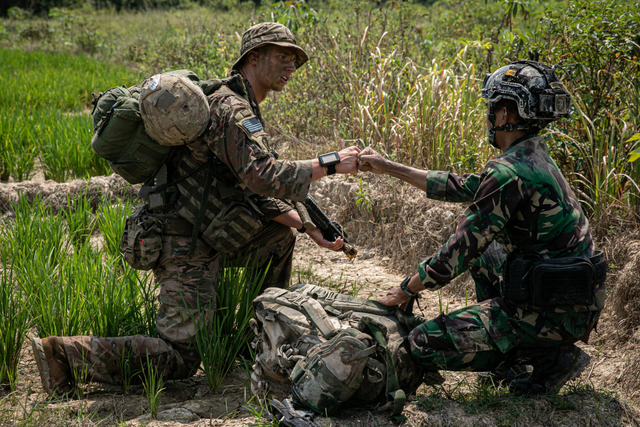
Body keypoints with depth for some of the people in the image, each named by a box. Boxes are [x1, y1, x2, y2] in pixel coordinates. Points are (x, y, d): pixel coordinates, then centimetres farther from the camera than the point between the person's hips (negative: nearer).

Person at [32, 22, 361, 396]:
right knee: (181, 360, -9)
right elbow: (263, 176, -30)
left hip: (208, 236, 10)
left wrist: (310, 228, 5)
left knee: (281, 235, 20)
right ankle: (65, 353, -5)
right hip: (187, 248, -10)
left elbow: (257, 195, 15)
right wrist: (331, 164, -22)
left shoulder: (246, 112, 17)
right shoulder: (233, 110, -16)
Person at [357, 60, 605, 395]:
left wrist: (406, 290, -1)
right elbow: (460, 188, 19)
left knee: (425, 344, -9)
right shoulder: (534, 157, 10)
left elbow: (458, 253, -16)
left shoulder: (508, 173, -20)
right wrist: (388, 167, 22)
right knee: (475, 235, 27)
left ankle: (547, 360, -4)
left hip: (549, 310, -9)